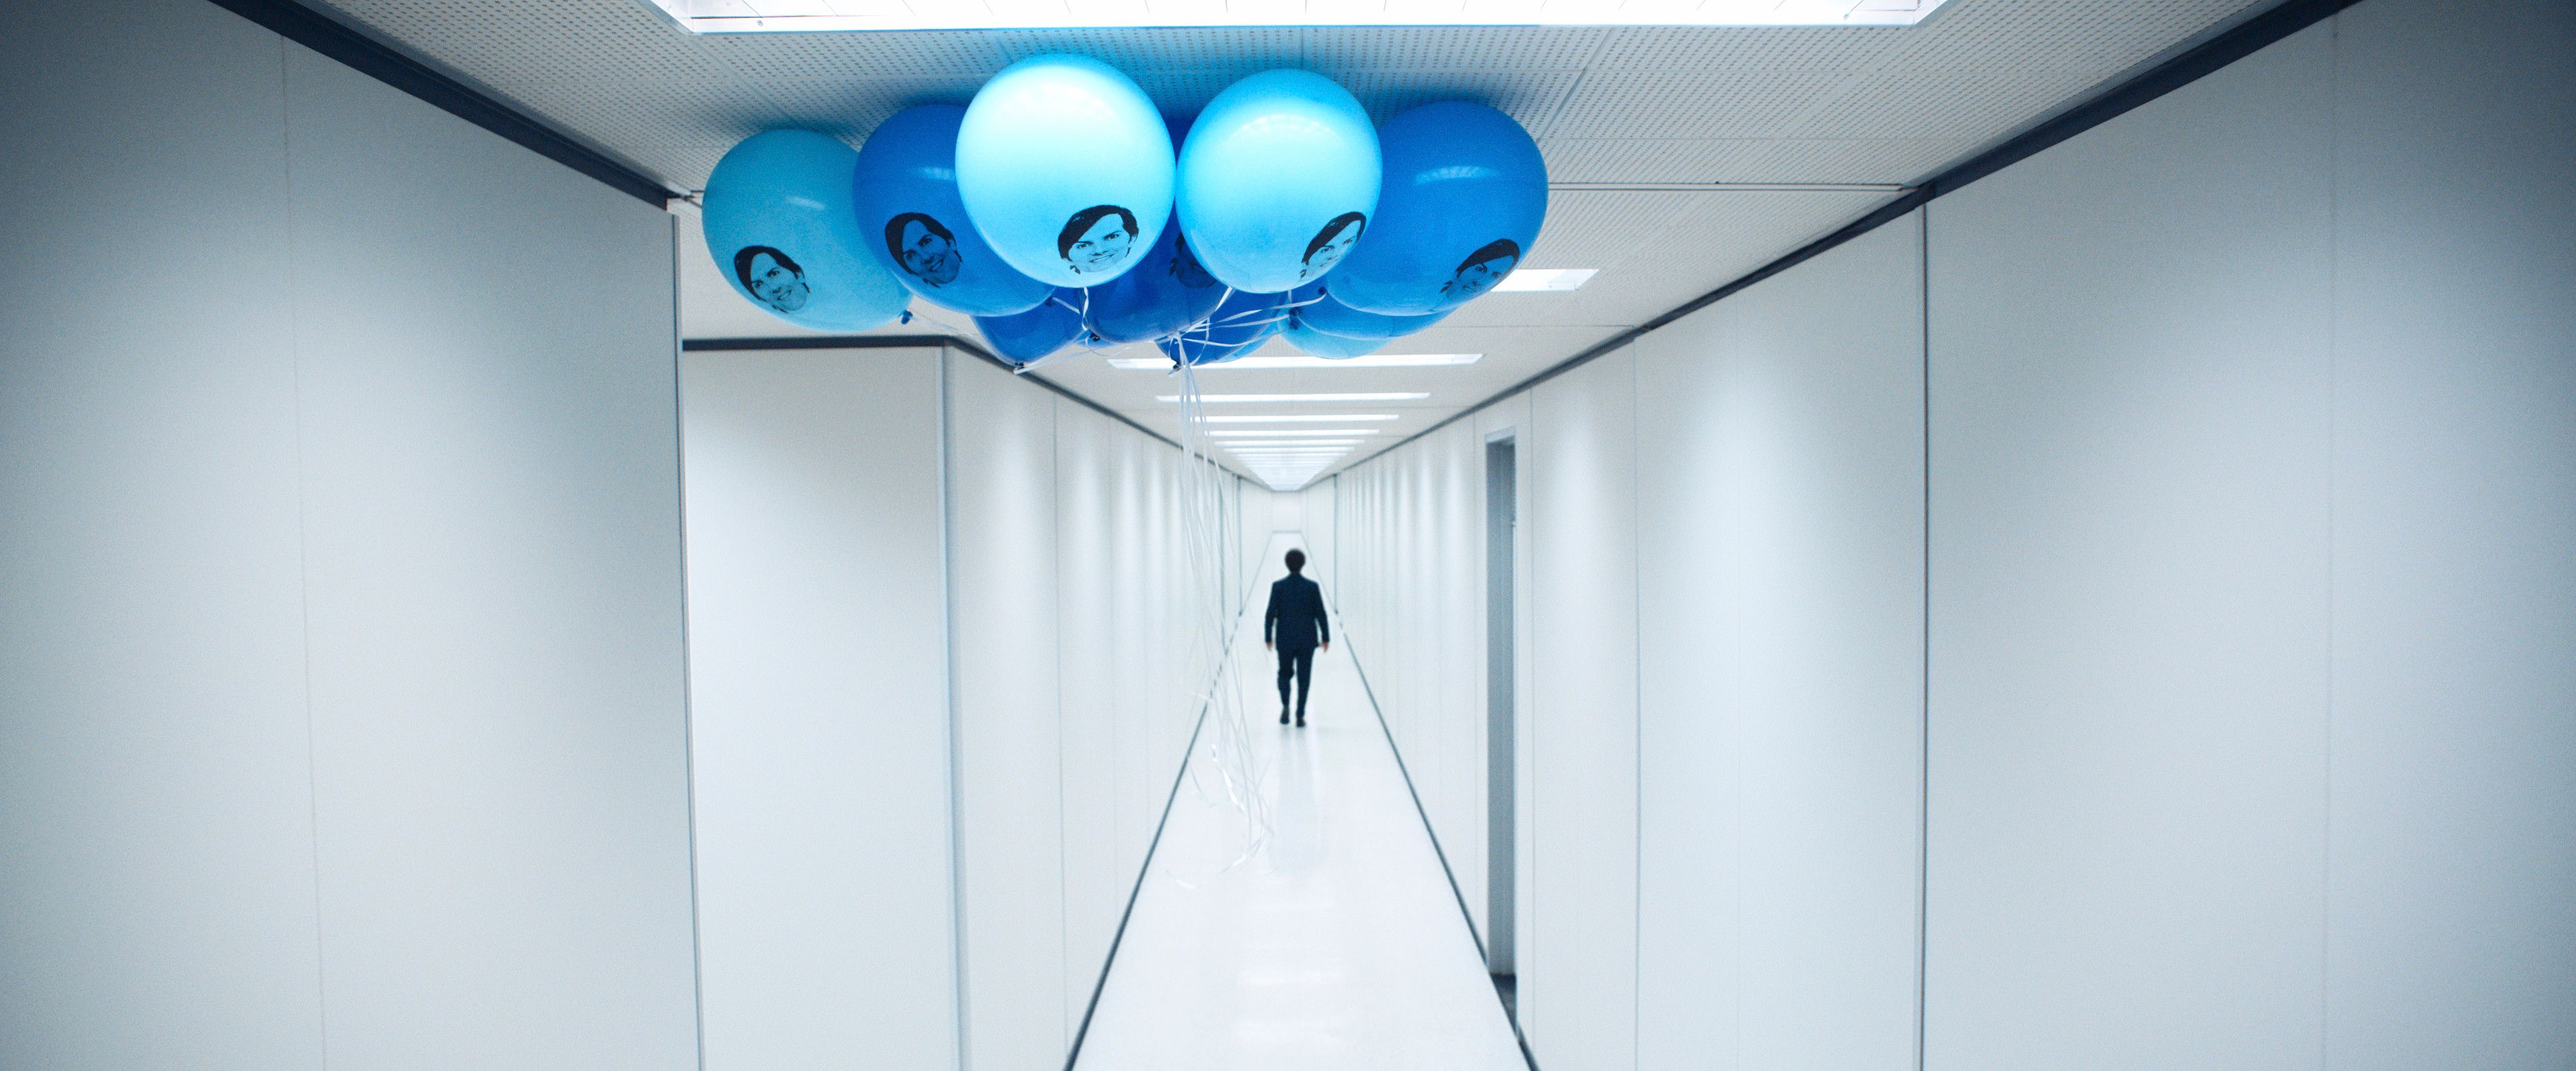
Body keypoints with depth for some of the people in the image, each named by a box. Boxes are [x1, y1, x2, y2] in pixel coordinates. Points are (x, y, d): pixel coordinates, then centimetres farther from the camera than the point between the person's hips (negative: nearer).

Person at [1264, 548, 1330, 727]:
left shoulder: (1278, 586, -7)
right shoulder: (1312, 587, -6)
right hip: (1307, 640, 0)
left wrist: (1268, 637, 2)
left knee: (1285, 673, 18)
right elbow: (1320, 614, -4)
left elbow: (1270, 614, -7)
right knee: (1304, 677, 7)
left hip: (1285, 639, 0)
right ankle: (1300, 716, 4)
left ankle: (1285, 705, -2)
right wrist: (1326, 637, 5)